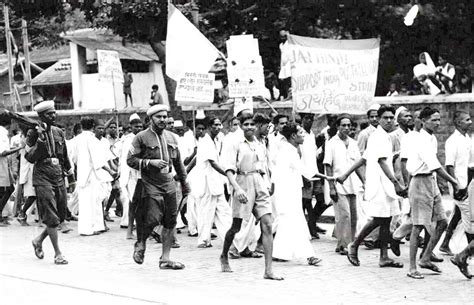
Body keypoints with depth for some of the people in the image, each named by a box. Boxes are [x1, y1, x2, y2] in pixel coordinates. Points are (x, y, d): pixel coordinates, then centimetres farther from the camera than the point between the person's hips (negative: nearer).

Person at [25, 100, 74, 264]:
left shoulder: (59, 132, 11)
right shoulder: (33, 133, -5)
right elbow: (30, 157, -12)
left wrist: (71, 176, 18)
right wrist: (40, 139, -20)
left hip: (59, 178, 6)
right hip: (43, 178, -6)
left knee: (61, 216, 9)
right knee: (51, 217, -8)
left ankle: (38, 241, 30)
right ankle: (58, 254, -3)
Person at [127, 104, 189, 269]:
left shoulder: (171, 137, 13)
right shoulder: (141, 137, -4)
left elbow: (178, 161, 22)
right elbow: (130, 160, -7)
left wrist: (184, 181, 24)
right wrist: (150, 162, -17)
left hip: (169, 183, 6)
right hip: (151, 184, -6)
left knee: (171, 221, 3)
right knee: (153, 218, -15)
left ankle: (165, 258, 12)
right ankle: (140, 243, 16)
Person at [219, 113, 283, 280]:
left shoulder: (259, 146, 13)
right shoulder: (237, 145, -1)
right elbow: (229, 169, -10)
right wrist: (237, 188, -24)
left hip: (259, 186, 4)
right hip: (242, 186, -4)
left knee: (267, 225, -10)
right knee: (236, 227, 5)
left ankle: (268, 270, -12)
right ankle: (224, 256, 35)